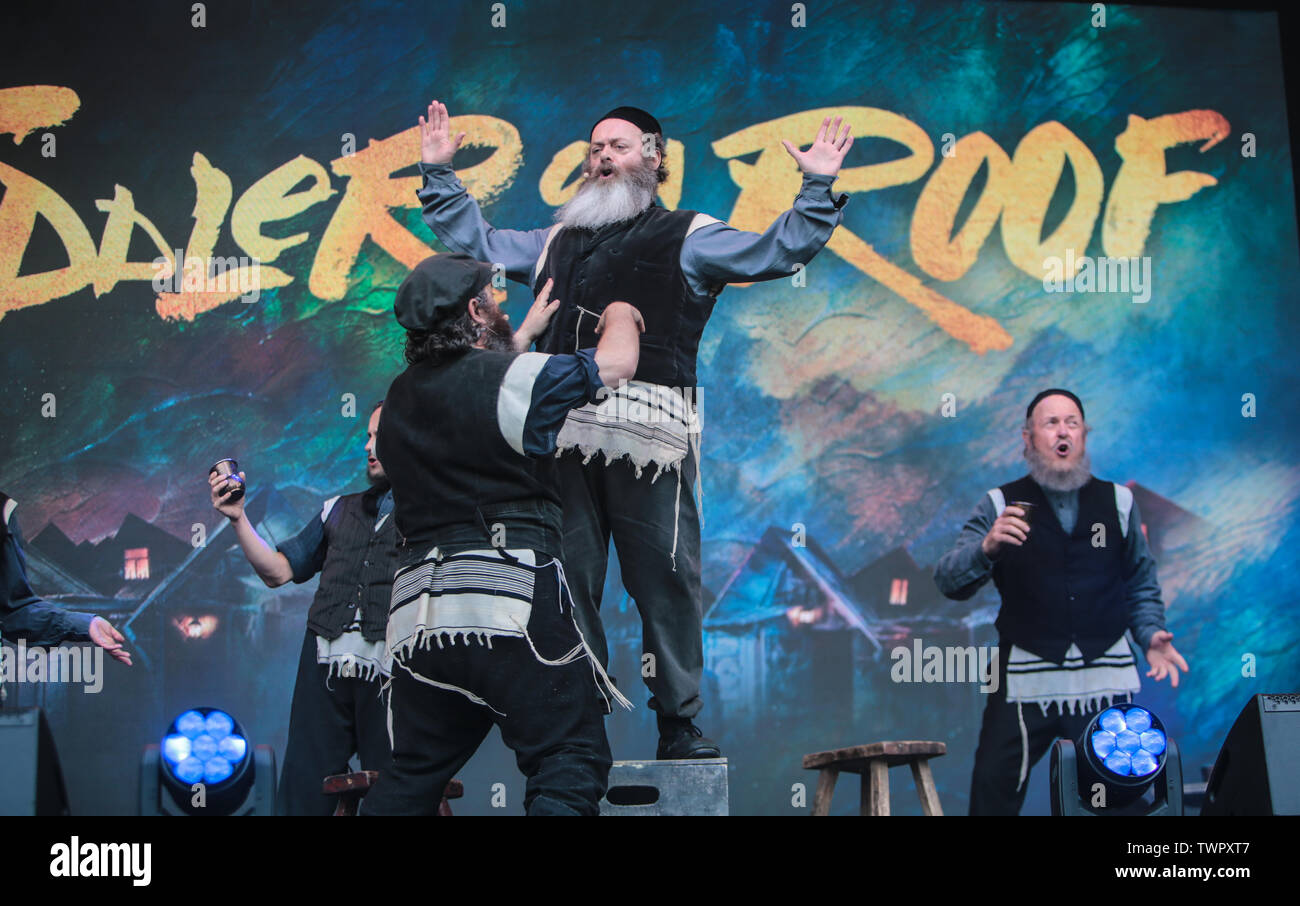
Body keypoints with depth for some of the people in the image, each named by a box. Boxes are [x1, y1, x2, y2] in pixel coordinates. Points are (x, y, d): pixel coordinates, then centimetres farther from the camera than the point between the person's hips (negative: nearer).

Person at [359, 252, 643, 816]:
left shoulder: (401, 396, 16)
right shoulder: (513, 376, -5)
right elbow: (614, 363, 4)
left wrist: (521, 335, 46)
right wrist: (619, 314, 25)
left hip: (416, 613, 7)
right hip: (512, 599, -6)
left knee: (410, 777, 14)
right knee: (570, 762, -4)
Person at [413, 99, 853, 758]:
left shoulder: (688, 237, 15)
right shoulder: (555, 242, 28)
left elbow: (777, 251, 9)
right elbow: (474, 240, 38)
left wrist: (817, 189, 0)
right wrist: (439, 173, 35)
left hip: (649, 436, -4)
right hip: (563, 436, 4)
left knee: (665, 580, -6)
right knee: (568, 581, 3)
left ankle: (680, 726, 1)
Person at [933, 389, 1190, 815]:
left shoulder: (1118, 501, 9)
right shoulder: (1001, 505, 2)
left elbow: (1140, 585, 16)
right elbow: (949, 580, -7)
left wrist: (1151, 635, 0)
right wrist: (985, 548, -25)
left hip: (1107, 682, 2)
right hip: (1027, 680, -2)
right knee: (992, 793, -3)